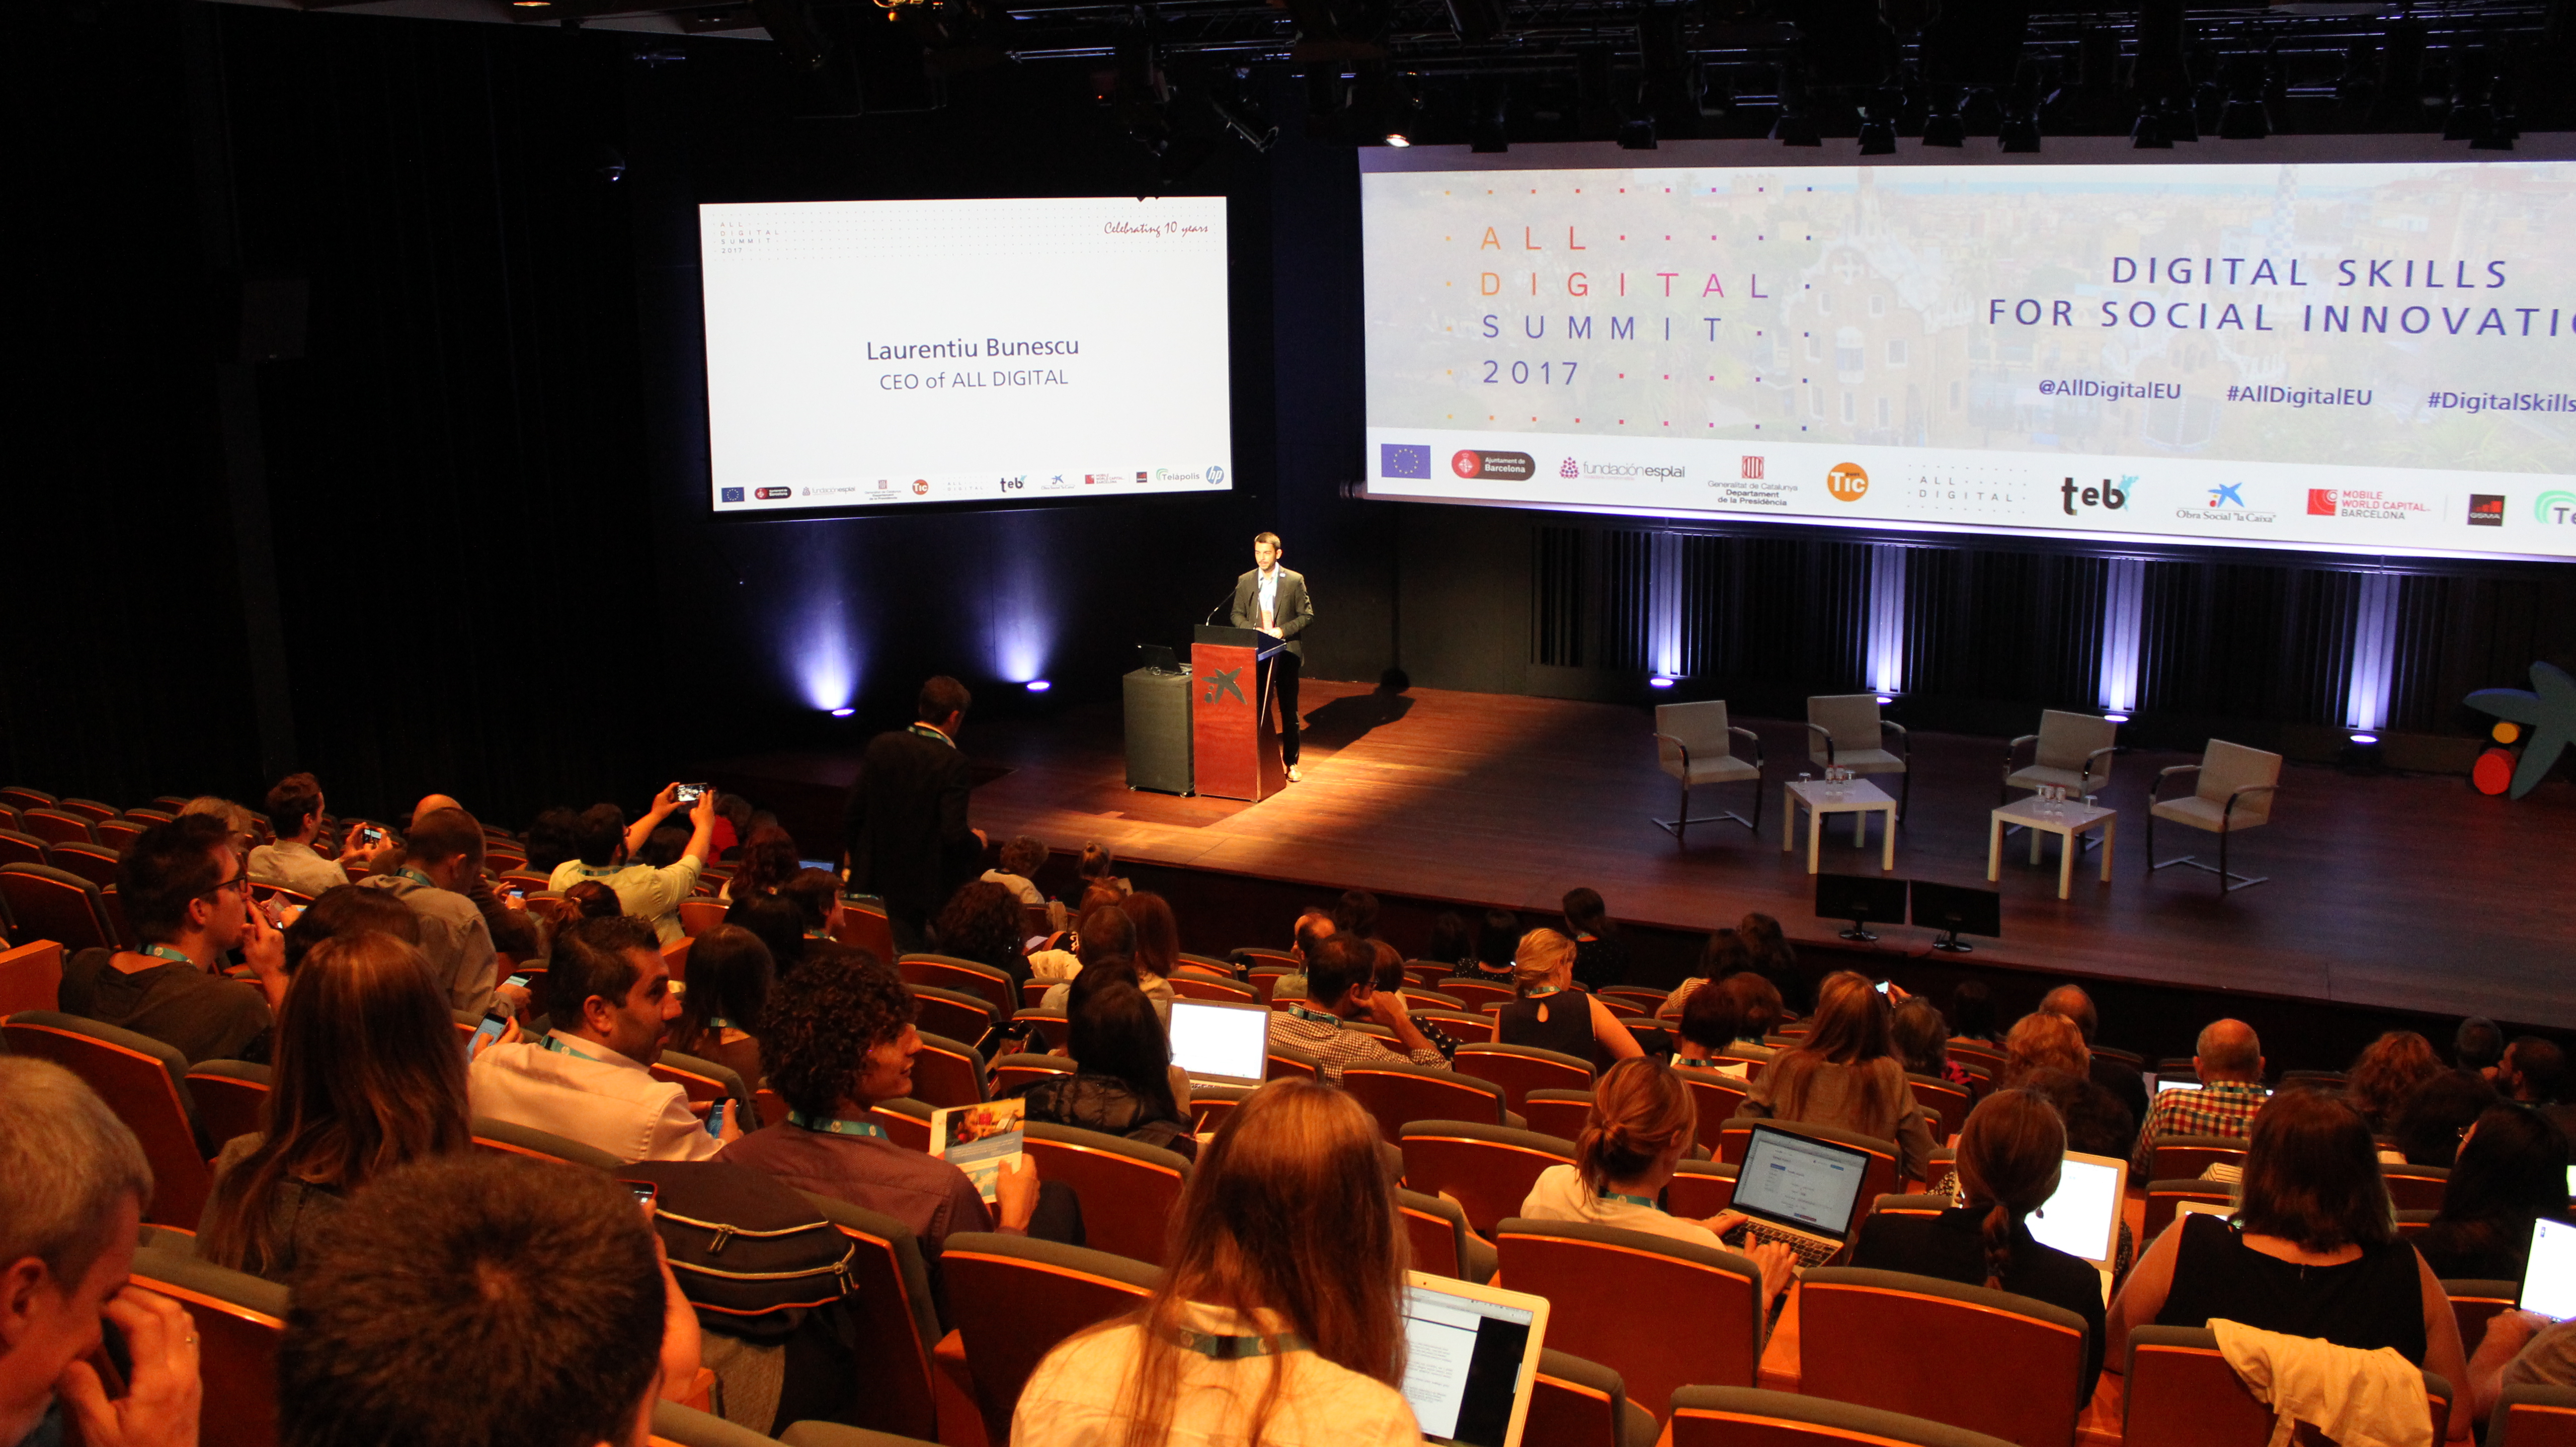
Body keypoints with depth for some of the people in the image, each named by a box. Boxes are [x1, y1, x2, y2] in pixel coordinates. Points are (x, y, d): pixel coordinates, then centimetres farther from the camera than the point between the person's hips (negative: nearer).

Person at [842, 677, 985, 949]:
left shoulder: (882, 745, -4)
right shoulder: (952, 762, -18)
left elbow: (854, 808, 1)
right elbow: (954, 834, -22)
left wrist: (849, 850, 19)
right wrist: (977, 842, 1)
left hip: (874, 879, 4)